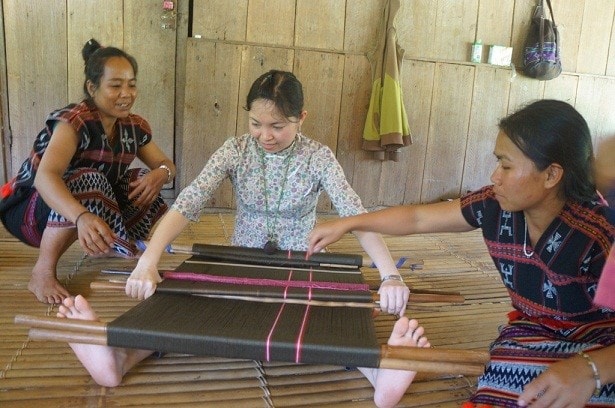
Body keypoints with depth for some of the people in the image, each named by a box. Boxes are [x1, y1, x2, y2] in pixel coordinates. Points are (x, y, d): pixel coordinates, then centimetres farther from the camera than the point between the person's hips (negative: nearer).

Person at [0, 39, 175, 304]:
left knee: (145, 181, -10)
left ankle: (105, 246, 7)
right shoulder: (74, 121, -28)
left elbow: (166, 165, 0)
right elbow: (45, 176, -43)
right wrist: (82, 217, -63)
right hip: (30, 211, -6)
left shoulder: (135, 127, -6)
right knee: (88, 181, -36)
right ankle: (42, 272, -22)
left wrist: (161, 174, -27)